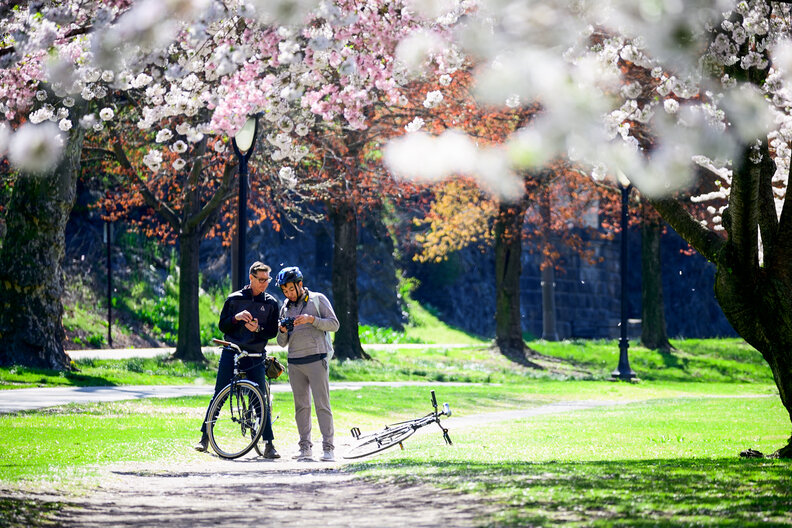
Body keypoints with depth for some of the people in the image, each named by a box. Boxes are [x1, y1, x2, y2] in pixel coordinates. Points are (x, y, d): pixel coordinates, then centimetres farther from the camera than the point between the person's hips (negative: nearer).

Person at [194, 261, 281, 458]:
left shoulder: (271, 303, 7)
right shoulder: (235, 299, 5)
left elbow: (273, 331, 4)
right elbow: (222, 326, 5)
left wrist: (258, 329, -16)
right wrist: (236, 318, -14)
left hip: (255, 356, 0)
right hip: (231, 353, 0)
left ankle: (269, 444, -1)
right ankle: (205, 437, 11)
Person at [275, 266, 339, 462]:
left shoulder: (317, 299, 5)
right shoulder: (285, 308, 17)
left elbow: (334, 324, -3)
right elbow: (282, 343, 18)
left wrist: (311, 319, -16)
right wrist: (282, 331, -4)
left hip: (316, 359, -5)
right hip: (294, 362, 5)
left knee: (322, 404, -9)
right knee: (301, 406, 4)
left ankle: (328, 448, -11)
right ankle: (305, 447, 8)